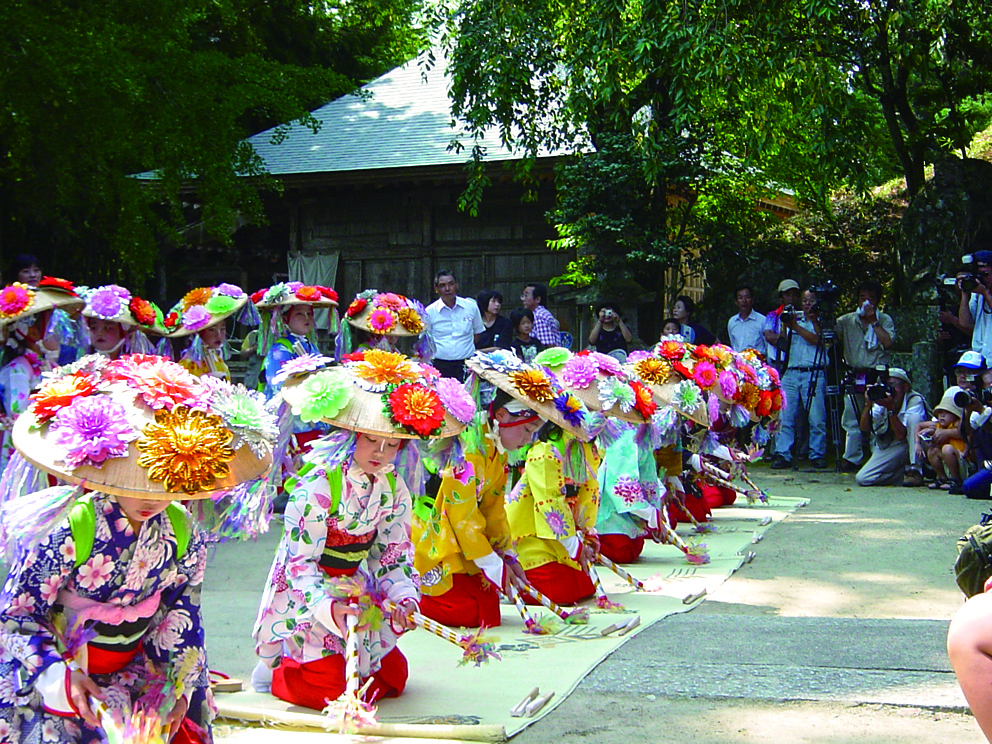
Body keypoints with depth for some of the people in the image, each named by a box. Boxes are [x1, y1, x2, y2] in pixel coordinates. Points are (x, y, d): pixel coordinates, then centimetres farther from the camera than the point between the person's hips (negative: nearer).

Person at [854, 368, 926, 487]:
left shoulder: (914, 400, -18)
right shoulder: (881, 400, -6)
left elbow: (901, 435, -28)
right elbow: (864, 428, -15)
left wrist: (891, 409, -36)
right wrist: (868, 404, -28)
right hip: (888, 449, 4)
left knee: (913, 418, -32)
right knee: (862, 479, -17)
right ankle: (906, 472, 4)